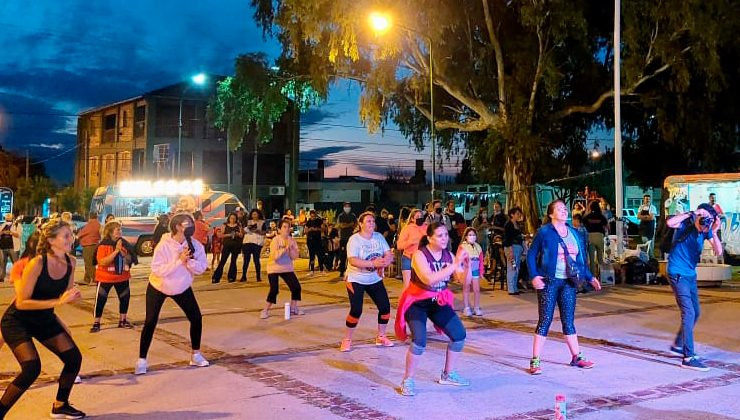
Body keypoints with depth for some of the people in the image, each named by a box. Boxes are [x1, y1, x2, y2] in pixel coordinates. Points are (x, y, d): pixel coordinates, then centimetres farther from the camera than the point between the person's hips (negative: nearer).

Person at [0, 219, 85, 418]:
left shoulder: (70, 262, -9)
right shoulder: (37, 264, -28)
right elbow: (21, 303, -27)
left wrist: (73, 297, -16)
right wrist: (57, 302, -32)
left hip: (44, 319, 7)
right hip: (17, 321, -7)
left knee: (74, 358, 2)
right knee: (32, 367, -23)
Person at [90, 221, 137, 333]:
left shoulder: (123, 243, 1)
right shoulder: (103, 245, -14)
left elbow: (130, 259, 4)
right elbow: (102, 262, -25)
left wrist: (124, 253, -17)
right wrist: (116, 251, -29)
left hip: (122, 277, 5)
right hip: (106, 277, -5)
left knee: (125, 297, 10)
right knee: (100, 299, -2)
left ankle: (123, 321, 25)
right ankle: (96, 323, 10)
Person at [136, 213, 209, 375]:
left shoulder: (195, 245, -16)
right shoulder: (164, 245, -26)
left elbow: (201, 268, -15)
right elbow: (157, 270, -33)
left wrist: (189, 260, -33)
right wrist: (179, 260, -37)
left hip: (182, 288, 4)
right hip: (158, 288, -4)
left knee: (196, 318, -1)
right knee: (150, 322, -8)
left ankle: (196, 355, 16)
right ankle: (142, 360, 3)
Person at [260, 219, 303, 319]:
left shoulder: (292, 240, -2)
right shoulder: (275, 240, -17)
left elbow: (295, 257, -7)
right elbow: (275, 256, -28)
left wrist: (290, 248, -21)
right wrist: (285, 248, -29)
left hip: (287, 268, 5)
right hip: (274, 268, -5)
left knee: (296, 287, -2)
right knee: (274, 290, -16)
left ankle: (293, 308, 19)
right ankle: (265, 311, 1)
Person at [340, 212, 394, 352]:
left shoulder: (379, 237, 0)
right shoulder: (354, 239, -16)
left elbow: (389, 255, -5)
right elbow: (352, 261, -29)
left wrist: (384, 262, -29)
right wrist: (373, 263, -39)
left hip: (375, 279, 5)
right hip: (356, 280, -5)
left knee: (385, 307, 2)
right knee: (356, 310, -13)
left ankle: (381, 337, 22)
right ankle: (347, 340, 5)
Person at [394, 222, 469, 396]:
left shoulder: (448, 255, -5)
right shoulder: (420, 255, -21)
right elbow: (429, 279, -38)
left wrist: (465, 266, -28)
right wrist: (455, 265, -39)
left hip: (438, 302, 6)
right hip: (417, 302, -6)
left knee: (459, 334, 1)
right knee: (420, 341, -23)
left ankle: (448, 375, 21)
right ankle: (407, 381, -3)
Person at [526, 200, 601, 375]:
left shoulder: (573, 233, 11)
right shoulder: (544, 232, -5)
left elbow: (581, 258, 17)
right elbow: (531, 255, -4)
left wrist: (590, 277, 14)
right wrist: (534, 276, -16)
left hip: (568, 282, 5)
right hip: (549, 282, -5)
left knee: (568, 320, 11)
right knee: (545, 320, -4)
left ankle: (576, 357, 20)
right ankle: (535, 361, 1)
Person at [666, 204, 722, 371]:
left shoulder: (706, 230, -1)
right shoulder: (686, 225, -17)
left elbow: (718, 252, -9)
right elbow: (670, 223, -39)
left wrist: (714, 233, -23)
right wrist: (690, 213, -29)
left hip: (691, 275, 8)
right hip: (677, 274, -8)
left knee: (695, 313, 17)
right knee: (688, 313, -14)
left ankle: (678, 345, 35)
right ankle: (688, 358, -13)